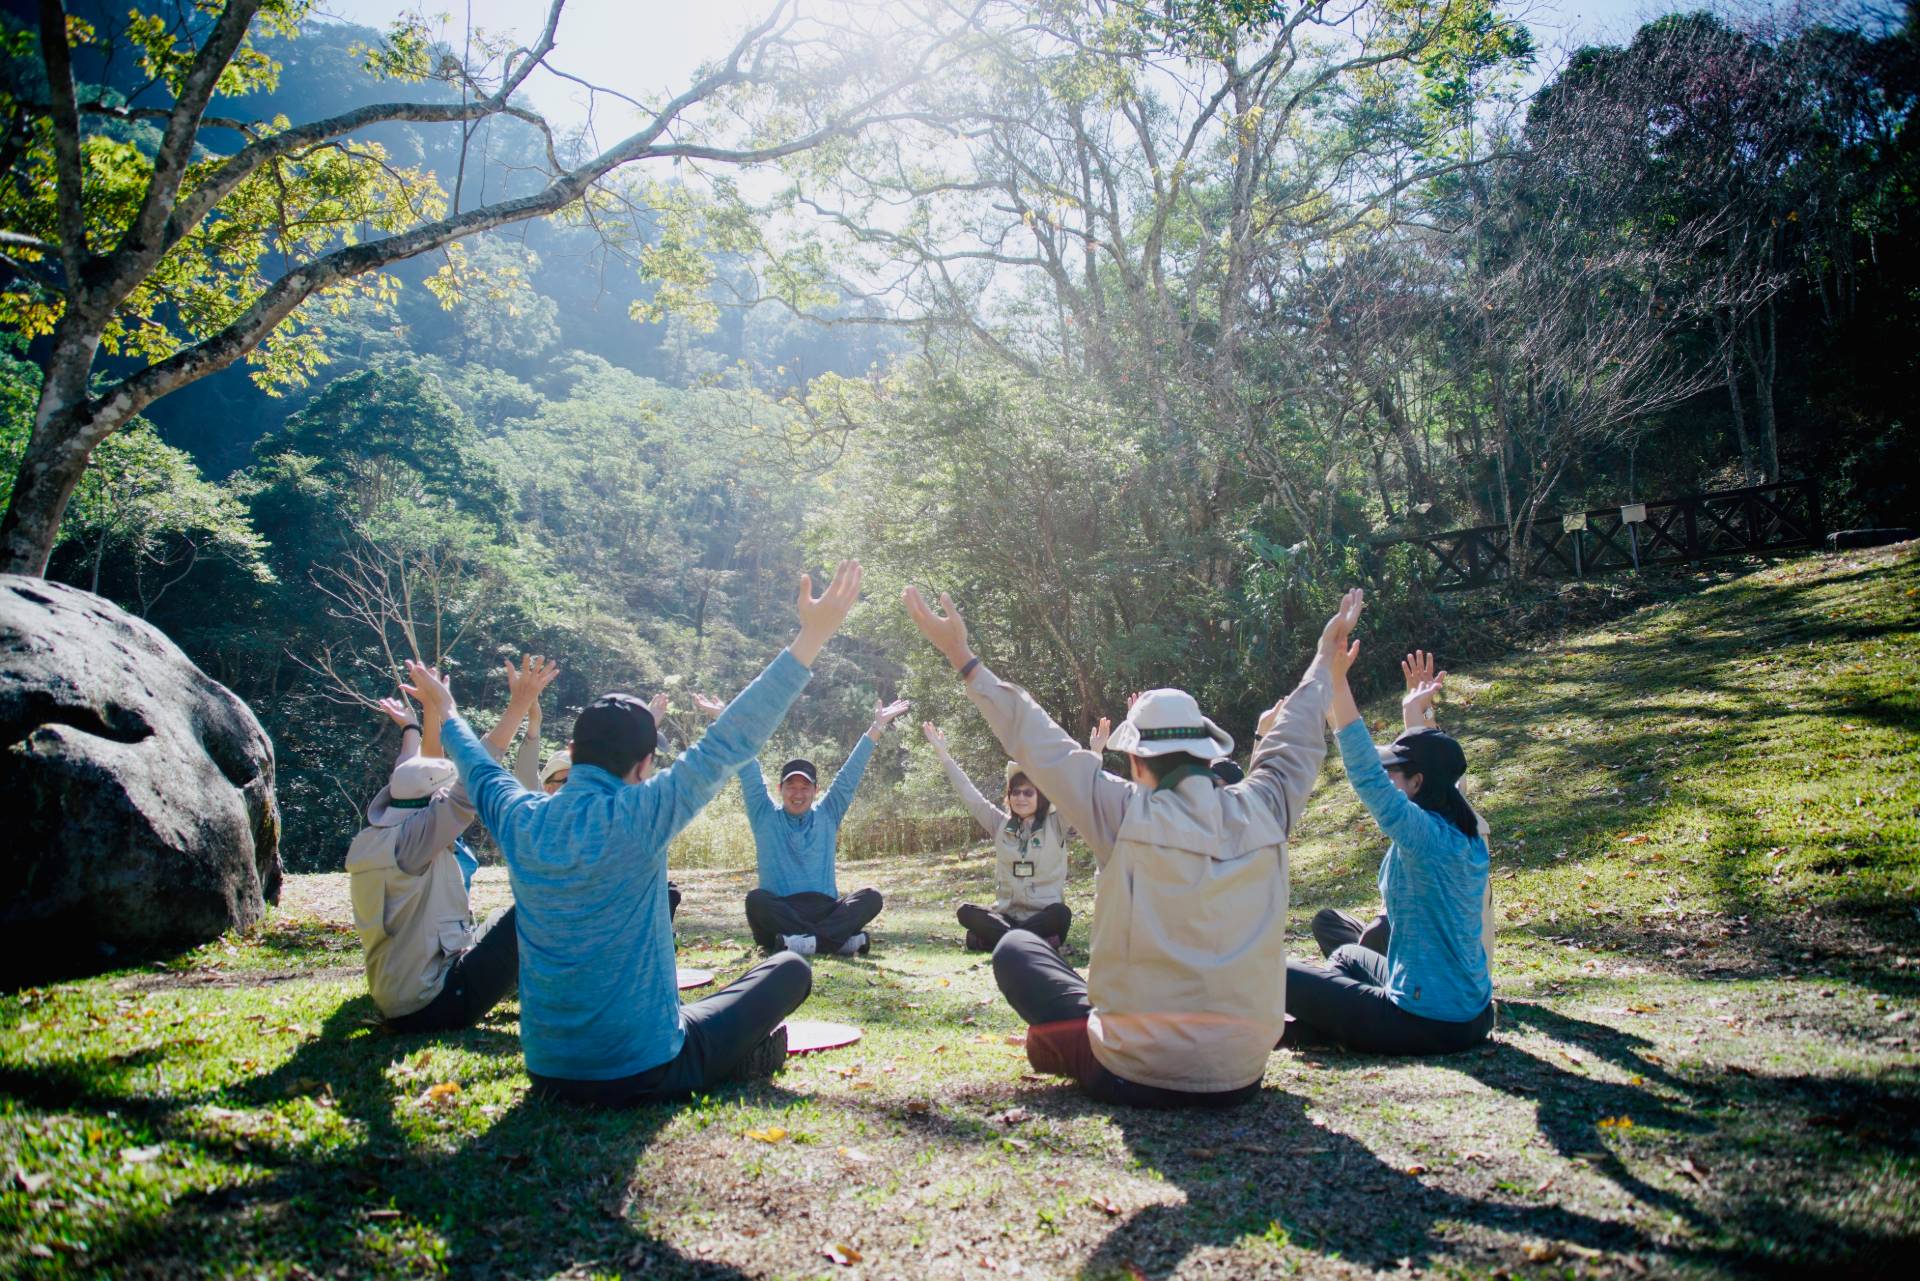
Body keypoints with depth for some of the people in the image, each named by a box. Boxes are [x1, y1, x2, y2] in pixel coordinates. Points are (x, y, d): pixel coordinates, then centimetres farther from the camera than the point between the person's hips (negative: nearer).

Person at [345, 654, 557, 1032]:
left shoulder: (369, 839, 4)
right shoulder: (407, 841, -19)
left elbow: (407, 778, 23)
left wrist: (411, 729, 40)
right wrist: (518, 706, -26)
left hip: (399, 1004, 10)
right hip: (433, 1006, -10)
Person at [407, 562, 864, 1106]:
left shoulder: (521, 820, -2)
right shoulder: (636, 817, -19)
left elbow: (481, 772, 20)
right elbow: (726, 745, -21)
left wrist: (445, 713, 39)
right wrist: (810, 639, -21)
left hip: (548, 1074, 6)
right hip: (643, 1074, -6)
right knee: (790, 969, 9)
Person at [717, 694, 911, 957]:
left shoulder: (827, 815, 15)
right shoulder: (765, 816, 11)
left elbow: (850, 773, 13)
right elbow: (749, 771, 7)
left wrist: (877, 726, 10)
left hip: (826, 910, 2)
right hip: (779, 913, -2)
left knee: (871, 897, -24)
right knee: (756, 899, -34)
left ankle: (809, 940, -41)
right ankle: (840, 938, -40)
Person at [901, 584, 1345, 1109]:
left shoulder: (1127, 815, -13)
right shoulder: (1262, 813, -4)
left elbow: (1038, 744, -5)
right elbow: (1295, 743, 16)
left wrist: (965, 661, 3)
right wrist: (1323, 660, 33)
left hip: (1137, 1079, -3)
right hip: (1241, 1077, 3)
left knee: (1015, 947, 17)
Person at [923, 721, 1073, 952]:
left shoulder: (1056, 825, 1)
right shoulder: (1001, 825, 10)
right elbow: (970, 795, 10)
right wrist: (943, 754, 7)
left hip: (1044, 916, -3)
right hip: (1006, 916, 3)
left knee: (1061, 913, -36)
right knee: (966, 911, -23)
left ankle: (991, 939, -27)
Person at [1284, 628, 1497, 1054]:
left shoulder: (1427, 837, -24)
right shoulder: (1468, 837, 1)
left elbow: (1365, 773, -31)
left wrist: (1337, 679, -32)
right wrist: (1416, 715, 26)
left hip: (1428, 1025, -9)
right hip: (1471, 1014, 9)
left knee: (1281, 974, -3)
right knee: (1347, 955, 32)